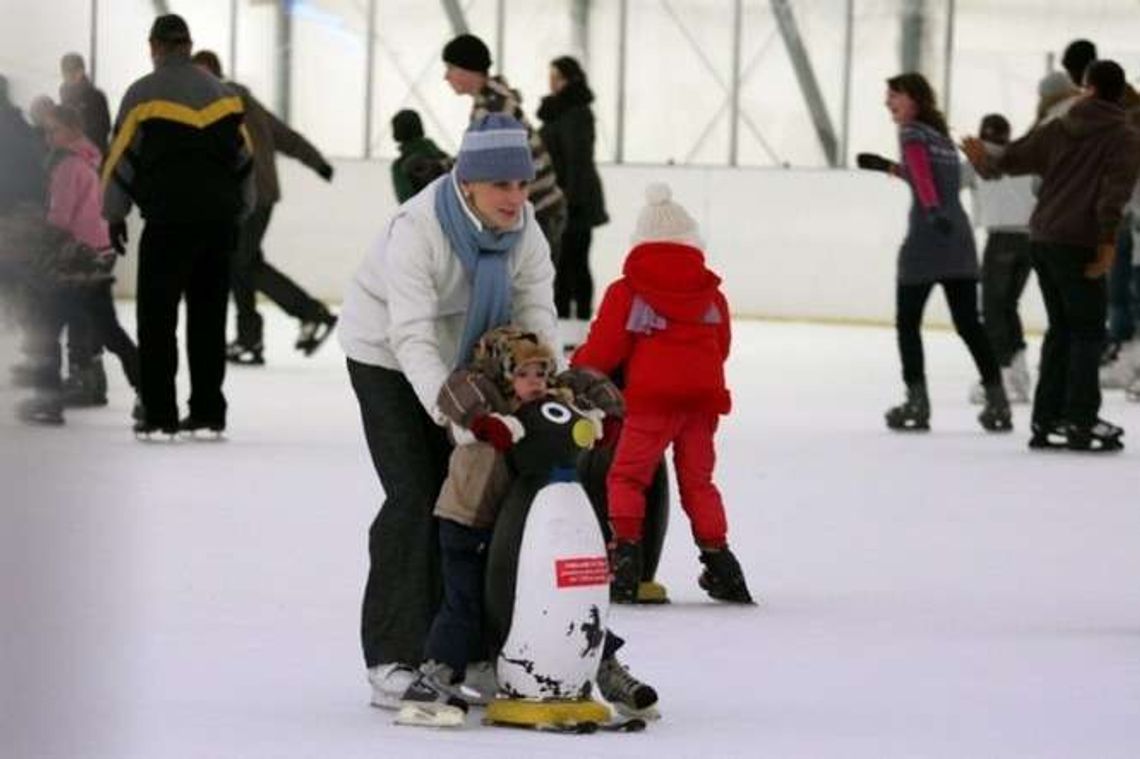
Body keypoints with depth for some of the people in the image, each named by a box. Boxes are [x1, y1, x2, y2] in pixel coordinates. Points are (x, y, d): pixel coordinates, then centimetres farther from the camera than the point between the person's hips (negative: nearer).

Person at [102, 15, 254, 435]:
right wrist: (236, 215, 22)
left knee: (157, 316, 1)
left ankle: (160, 412, -3)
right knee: (208, 316, 10)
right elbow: (242, 155, 15)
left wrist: (115, 214, 9)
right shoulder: (220, 92, 11)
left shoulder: (144, 93, -4)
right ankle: (208, 409, 10)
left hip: (169, 220, -5)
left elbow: (122, 155, -2)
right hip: (218, 219, 5)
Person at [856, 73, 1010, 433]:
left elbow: (921, 175, -18)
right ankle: (997, 402, 5)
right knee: (968, 323, 9)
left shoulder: (912, 133, -2)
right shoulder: (941, 134, 19)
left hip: (926, 238, -7)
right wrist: (888, 167, 37)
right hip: (959, 237, 7)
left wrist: (933, 211, -31)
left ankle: (917, 403, -1)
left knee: (907, 321, 4)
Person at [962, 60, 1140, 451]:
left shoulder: (1060, 129, 10)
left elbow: (1013, 158, 14)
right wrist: (1108, 242, -18)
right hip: (1078, 245, -6)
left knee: (1061, 329, 15)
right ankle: (1081, 422, -4)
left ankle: (1046, 419, 16)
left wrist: (985, 162, 34)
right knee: (1087, 332, 1)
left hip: (1042, 241, 6)